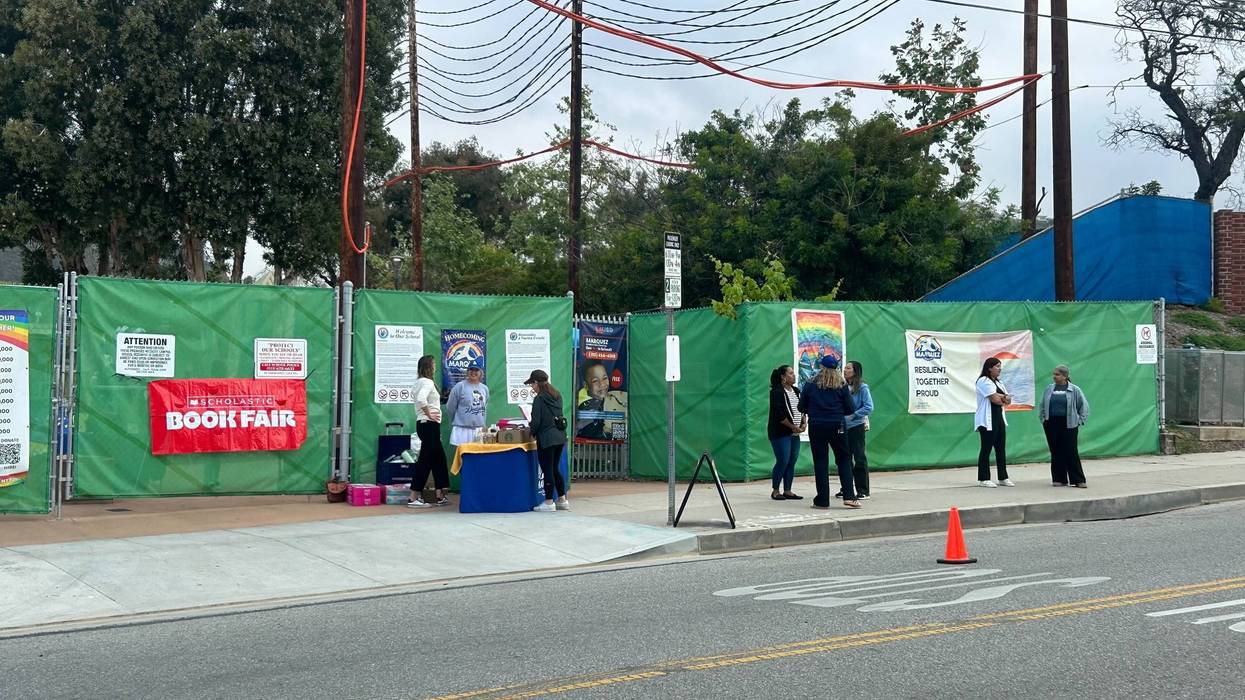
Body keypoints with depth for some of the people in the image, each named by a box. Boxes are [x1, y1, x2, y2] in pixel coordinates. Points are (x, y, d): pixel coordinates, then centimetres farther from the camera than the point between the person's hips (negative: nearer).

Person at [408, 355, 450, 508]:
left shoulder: (419, 381, 15)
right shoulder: (427, 382, -14)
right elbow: (421, 399, -31)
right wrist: (429, 414, -20)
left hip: (424, 424, 10)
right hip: (429, 425, -10)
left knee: (439, 458, 14)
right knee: (425, 459, -7)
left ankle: (440, 496, 17)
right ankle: (414, 498, -6)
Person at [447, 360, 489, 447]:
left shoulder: (484, 388, 12)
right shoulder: (460, 386, -5)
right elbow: (450, 407, 1)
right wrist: (458, 421, 12)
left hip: (480, 429, 5)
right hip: (463, 430, -5)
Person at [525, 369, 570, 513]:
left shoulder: (539, 399, -14)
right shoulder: (557, 396, 9)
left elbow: (536, 422, -15)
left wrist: (532, 432, 6)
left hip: (546, 439, -8)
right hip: (560, 437, 8)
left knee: (547, 470, 0)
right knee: (555, 469, 17)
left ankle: (549, 503, 6)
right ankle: (562, 500, 19)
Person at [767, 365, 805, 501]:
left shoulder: (796, 391, 14)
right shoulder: (777, 392, -11)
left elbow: (802, 409, 18)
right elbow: (779, 414, -17)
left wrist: (803, 424, 2)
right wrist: (793, 427, -14)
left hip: (795, 433, 8)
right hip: (780, 432, -8)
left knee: (792, 462, 7)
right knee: (782, 461, -8)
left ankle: (787, 491, 13)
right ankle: (775, 491, 3)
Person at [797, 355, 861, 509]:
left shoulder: (811, 384, -1)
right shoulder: (841, 386, -1)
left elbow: (801, 407, 2)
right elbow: (850, 409, 0)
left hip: (816, 426, 0)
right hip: (837, 426, 0)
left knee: (820, 462, 4)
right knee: (843, 460, 10)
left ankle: (822, 500, 3)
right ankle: (848, 496, 0)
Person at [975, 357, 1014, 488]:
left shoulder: (998, 383, 20)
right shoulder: (984, 381, -9)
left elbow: (1008, 401, 12)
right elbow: (995, 399, -18)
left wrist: (1000, 397, -9)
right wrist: (1004, 399, 3)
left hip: (999, 418, 9)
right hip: (987, 420, -9)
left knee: (1001, 449, 7)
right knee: (986, 449, -5)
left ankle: (1003, 477, 12)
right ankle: (984, 479, -1)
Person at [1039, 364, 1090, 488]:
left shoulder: (1074, 390, -1)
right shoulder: (1049, 389, 7)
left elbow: (1084, 406, 6)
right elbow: (1042, 406, 17)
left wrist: (1080, 421, 1)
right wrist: (1042, 419, 9)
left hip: (1069, 425, -3)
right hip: (1051, 425, 3)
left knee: (1072, 452, -4)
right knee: (1056, 452, 6)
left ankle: (1078, 480, 1)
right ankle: (1059, 479, 14)